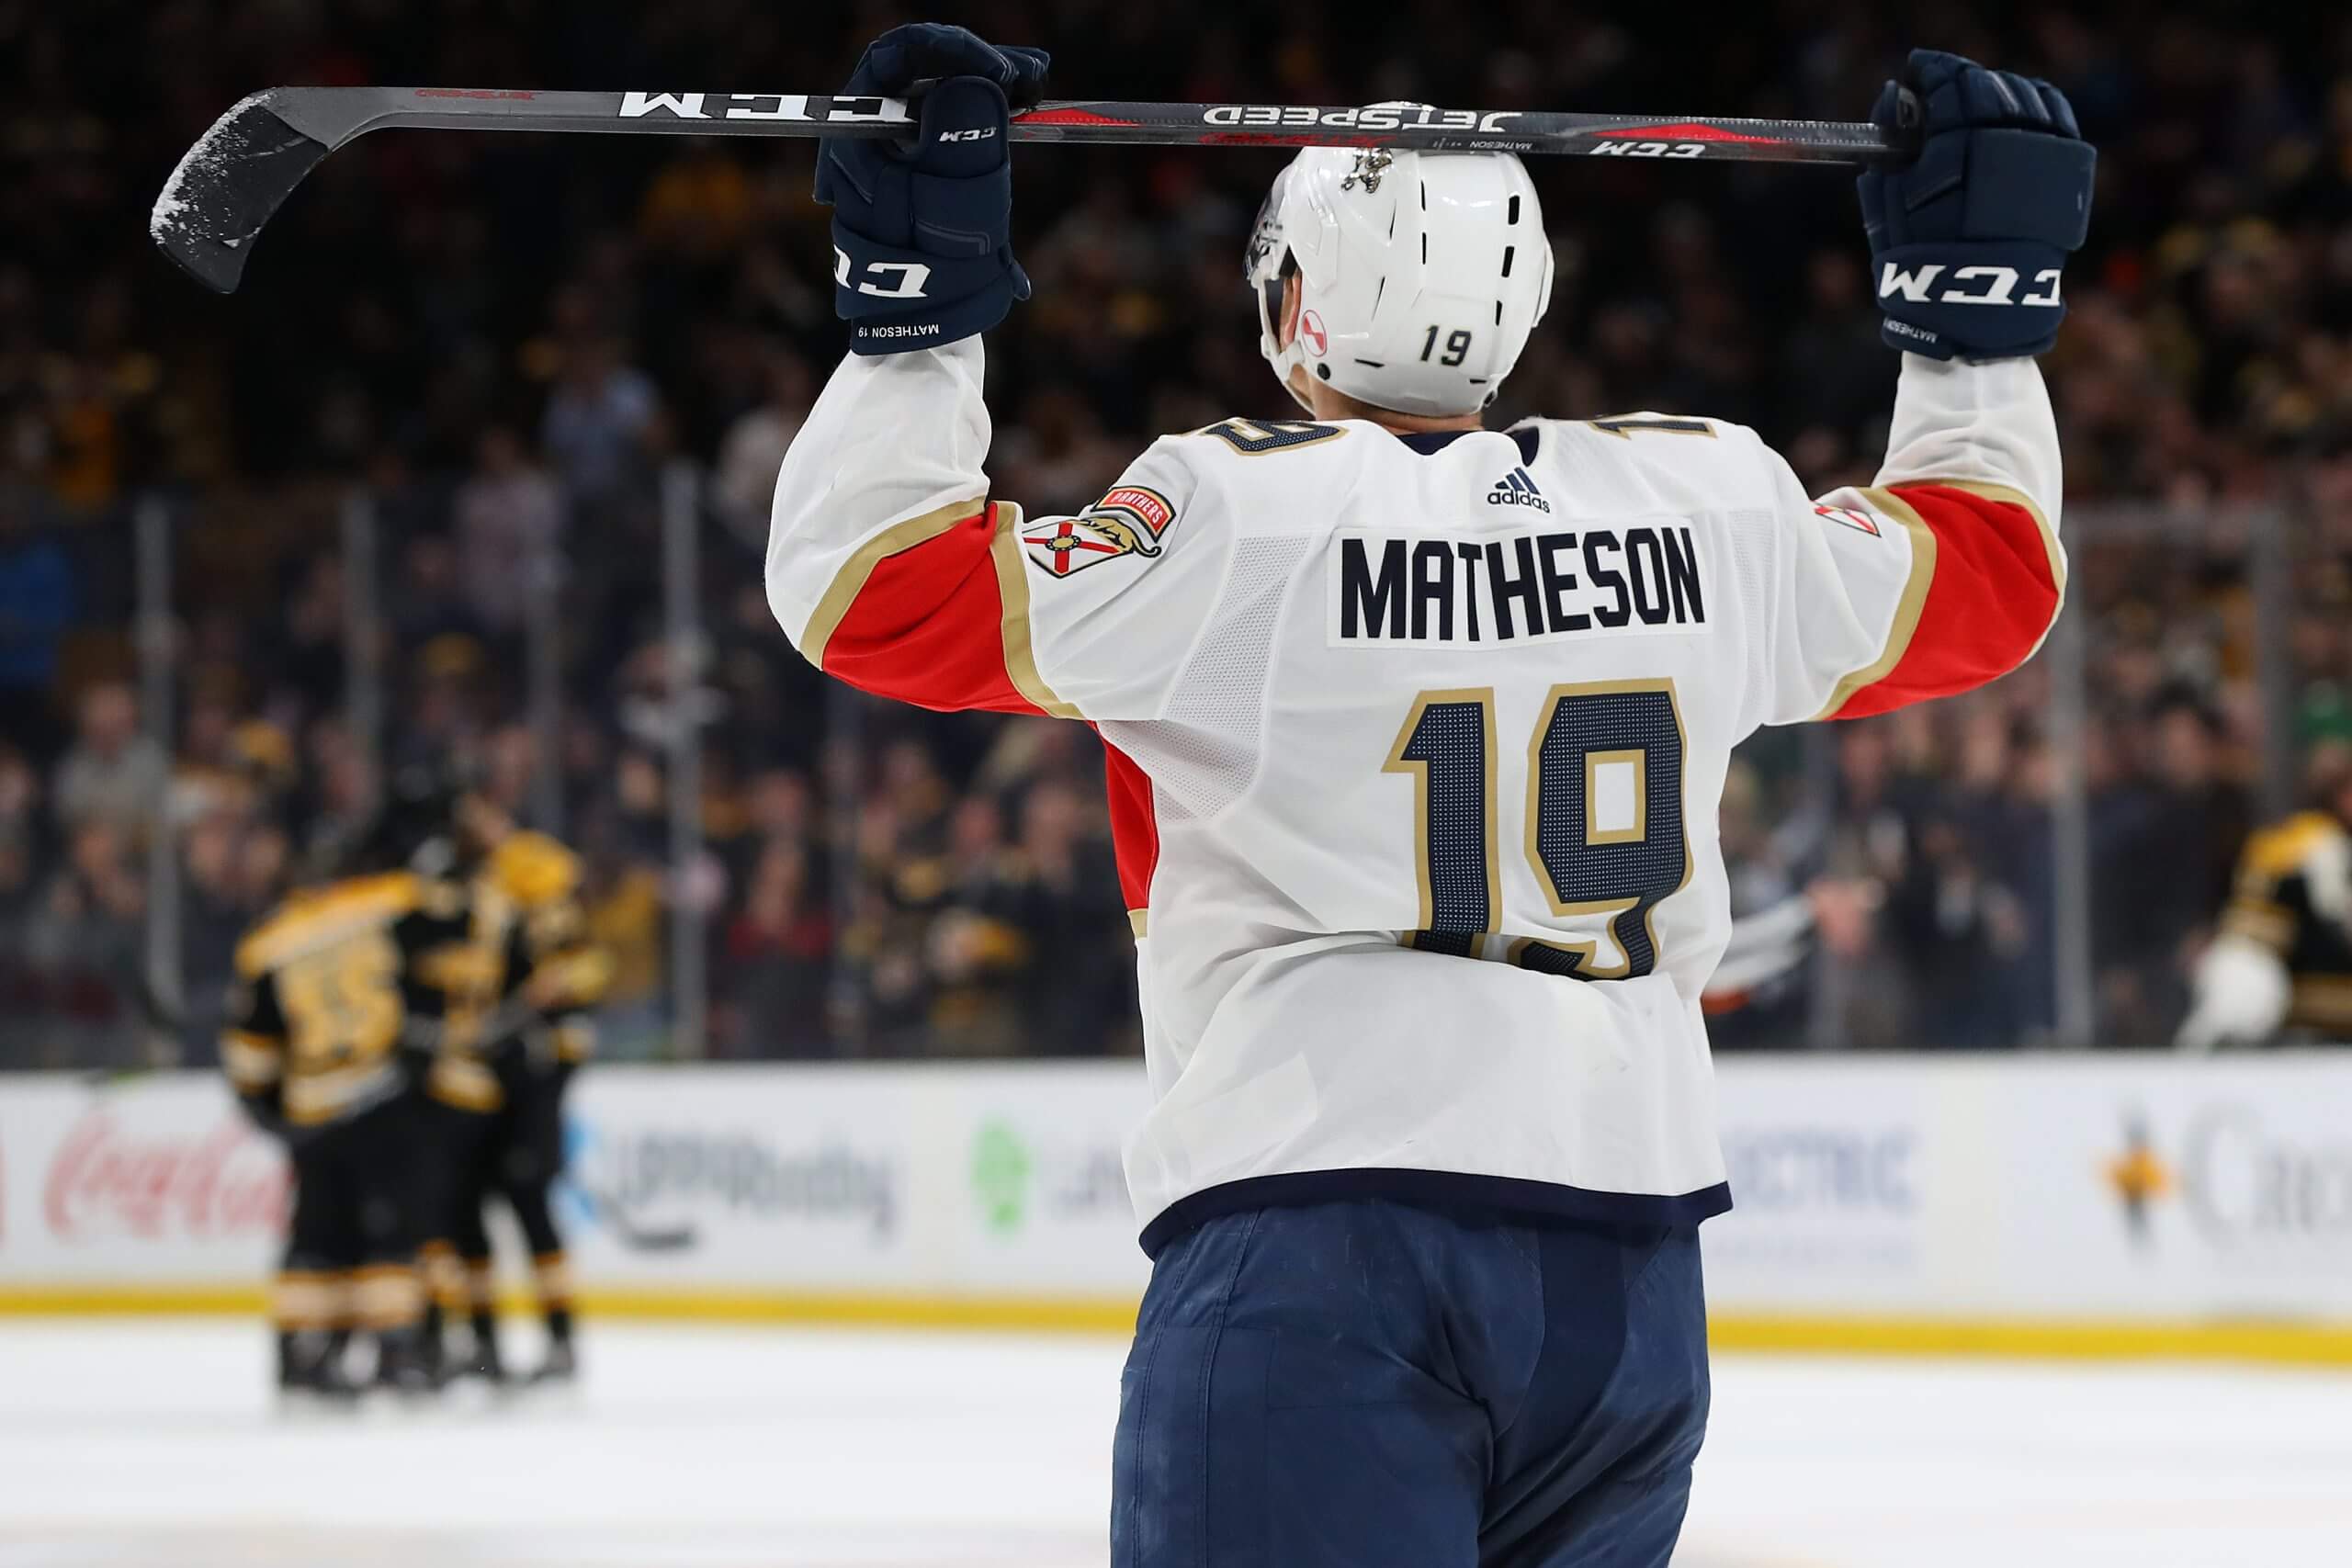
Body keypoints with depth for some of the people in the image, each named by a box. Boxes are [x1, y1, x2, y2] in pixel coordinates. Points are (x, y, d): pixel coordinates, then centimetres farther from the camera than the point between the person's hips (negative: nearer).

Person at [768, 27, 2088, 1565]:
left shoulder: (1241, 520, -6)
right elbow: (1990, 577, 24)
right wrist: (1983, 301, 34)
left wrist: (918, 302, 1)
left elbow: (871, 589, -6)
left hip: (1313, 1232, -5)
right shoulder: (1708, 503, 8)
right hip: (1631, 1269, 5)